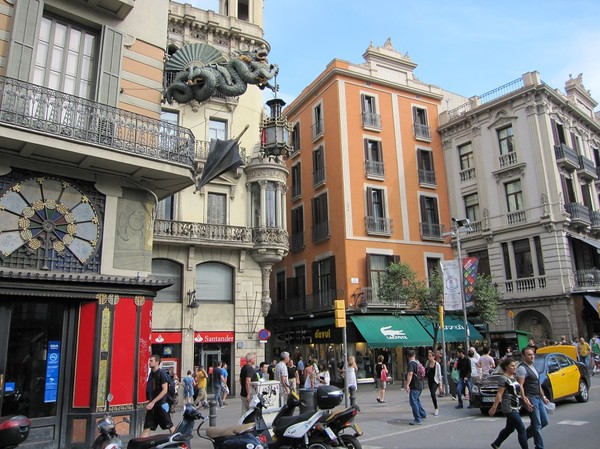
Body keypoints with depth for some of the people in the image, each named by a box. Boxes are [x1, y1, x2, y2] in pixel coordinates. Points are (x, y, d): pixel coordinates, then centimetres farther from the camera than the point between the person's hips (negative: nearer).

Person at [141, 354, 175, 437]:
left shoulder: (162, 373, -12)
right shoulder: (151, 374, 10)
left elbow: (165, 390, -18)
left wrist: (153, 402, -21)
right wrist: (149, 401, 10)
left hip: (161, 404, -7)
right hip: (152, 405, 7)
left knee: (170, 426, 4)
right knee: (147, 427, 2)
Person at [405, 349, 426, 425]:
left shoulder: (411, 363, -16)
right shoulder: (417, 363, 10)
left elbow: (410, 374, -27)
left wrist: (407, 384, -30)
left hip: (414, 386, -9)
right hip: (420, 385, 9)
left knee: (413, 402, -6)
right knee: (417, 400, 25)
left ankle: (418, 420, -5)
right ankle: (423, 414, 37)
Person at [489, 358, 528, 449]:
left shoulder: (513, 378, 12)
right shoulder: (503, 379, -13)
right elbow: (499, 394, -15)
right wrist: (494, 407, -15)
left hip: (515, 407, 9)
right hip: (509, 408, -9)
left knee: (510, 429, 19)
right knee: (521, 429, -8)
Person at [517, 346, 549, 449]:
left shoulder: (533, 367, 14)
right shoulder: (522, 368, -15)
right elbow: (520, 386, -20)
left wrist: (543, 396, 21)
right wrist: (525, 400, -26)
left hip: (538, 398, 9)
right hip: (530, 399, -9)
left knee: (544, 421, 13)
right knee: (537, 424, -3)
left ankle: (525, 435, 24)